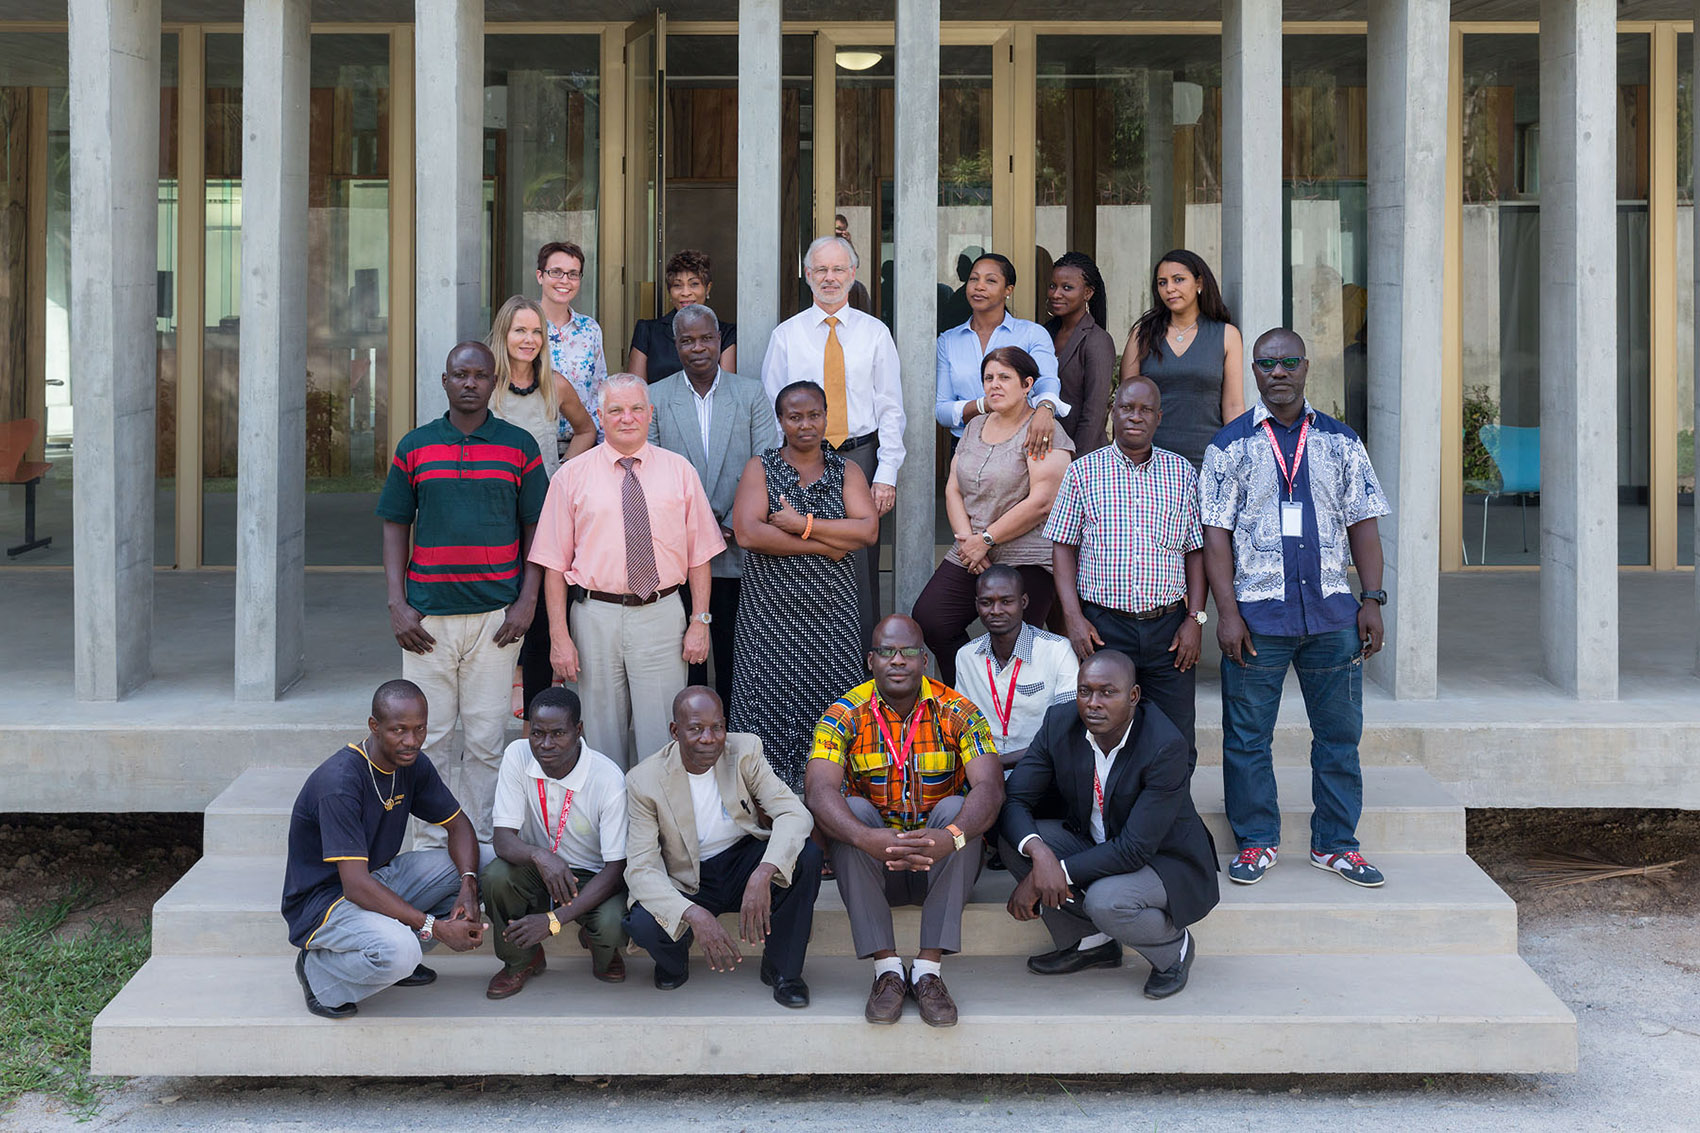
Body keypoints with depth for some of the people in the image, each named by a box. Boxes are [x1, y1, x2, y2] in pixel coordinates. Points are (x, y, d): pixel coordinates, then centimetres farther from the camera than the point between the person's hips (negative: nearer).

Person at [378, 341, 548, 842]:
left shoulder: (518, 446, 6)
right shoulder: (414, 447, 8)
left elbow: (535, 528, 7)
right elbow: (395, 528, 9)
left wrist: (527, 603, -3)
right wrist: (397, 605, -1)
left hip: (497, 614, -1)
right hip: (427, 616, 1)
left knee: (485, 739, 2)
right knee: (426, 735, 2)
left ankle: (478, 843, 12)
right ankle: (430, 845, 12)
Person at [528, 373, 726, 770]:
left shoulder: (679, 471, 6)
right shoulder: (572, 476, 3)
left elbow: (699, 554, 7)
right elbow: (555, 563, 1)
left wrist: (700, 621, -1)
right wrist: (559, 637, -5)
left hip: (661, 617, 0)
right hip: (596, 615, 0)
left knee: (662, 737, 0)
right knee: (602, 734, 7)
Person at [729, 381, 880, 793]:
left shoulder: (846, 472, 11)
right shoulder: (760, 468, 5)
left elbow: (868, 530, -5)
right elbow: (747, 533, -11)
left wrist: (804, 524, -12)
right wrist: (825, 545, -10)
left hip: (830, 614, 1)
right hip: (771, 615, -1)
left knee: (830, 708, -2)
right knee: (771, 706, -4)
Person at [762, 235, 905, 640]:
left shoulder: (875, 333, 6)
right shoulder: (786, 335, 6)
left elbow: (890, 409, 3)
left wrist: (886, 474, -5)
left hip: (860, 458, 0)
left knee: (861, 570, 0)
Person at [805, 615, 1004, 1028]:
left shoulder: (957, 711, -7)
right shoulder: (845, 715, -6)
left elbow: (990, 788, -21)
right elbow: (820, 792, -22)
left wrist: (951, 837, -43)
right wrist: (868, 839, -43)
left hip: (940, 866, 0)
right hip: (872, 867, 0)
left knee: (954, 808, -28)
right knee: (854, 811, -27)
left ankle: (929, 970, -29)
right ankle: (887, 968, -27)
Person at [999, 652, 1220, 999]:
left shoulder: (1166, 747, -29)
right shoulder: (1060, 723, -13)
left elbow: (1136, 850, -30)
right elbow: (1013, 799, -13)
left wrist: (1056, 872, -32)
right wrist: (1040, 853, -34)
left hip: (1165, 860, -6)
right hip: (1093, 842, 6)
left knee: (1105, 902, -35)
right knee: (1015, 839, -18)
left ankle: (1175, 947, 0)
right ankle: (1090, 942, 2)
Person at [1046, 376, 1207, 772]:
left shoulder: (1183, 474, 9)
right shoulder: (1083, 472, 4)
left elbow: (1196, 551, 11)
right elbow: (1063, 549, 4)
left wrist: (1195, 618, 1)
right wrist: (1073, 619, -6)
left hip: (1169, 627, 1)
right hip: (1102, 627, -1)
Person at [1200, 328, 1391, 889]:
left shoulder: (1339, 441, 10)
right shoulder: (1230, 444, 3)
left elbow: (1362, 523, 10)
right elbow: (1216, 532, -1)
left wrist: (1371, 600, 1)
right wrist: (1227, 611, -8)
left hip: (1331, 611, 2)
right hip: (1258, 612, -2)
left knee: (1339, 731, 6)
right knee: (1248, 734, 3)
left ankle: (1335, 843, 17)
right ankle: (1256, 840, 16)